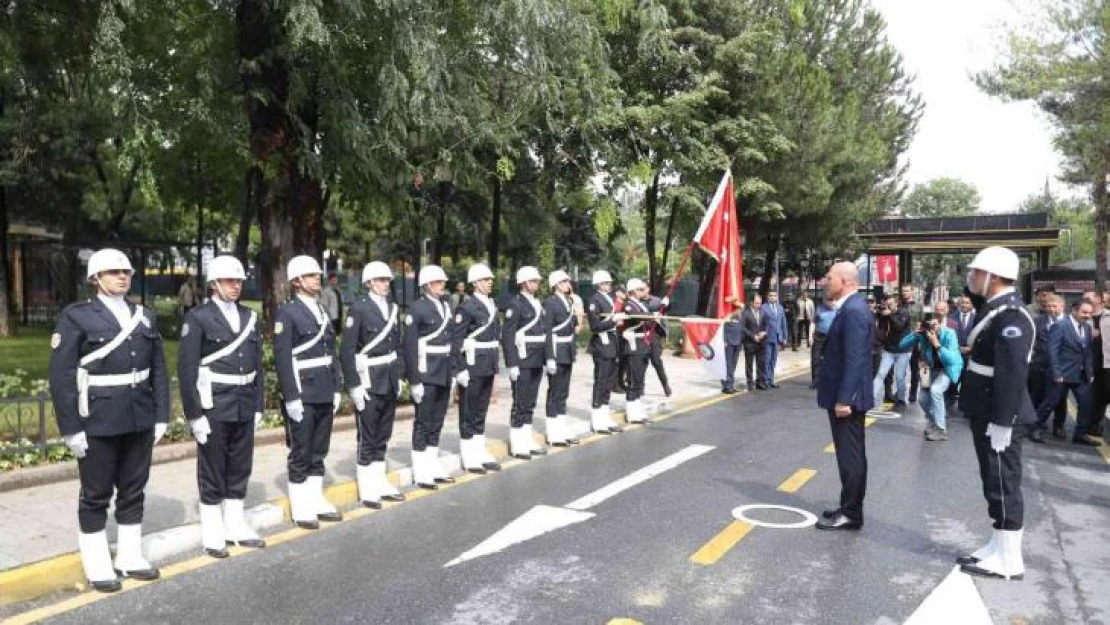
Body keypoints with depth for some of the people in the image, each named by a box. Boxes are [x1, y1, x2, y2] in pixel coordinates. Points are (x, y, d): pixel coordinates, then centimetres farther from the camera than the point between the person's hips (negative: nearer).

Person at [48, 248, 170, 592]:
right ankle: (97, 567, 21)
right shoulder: (75, 317, -6)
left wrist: (161, 416, 5)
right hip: (97, 422, -4)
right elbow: (61, 377, -10)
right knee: (96, 495, 8)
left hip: (139, 421, 5)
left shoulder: (145, 317, 8)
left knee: (133, 491, 14)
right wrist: (71, 428, -13)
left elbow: (158, 371, 9)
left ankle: (130, 557, 28)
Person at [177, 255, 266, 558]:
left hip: (245, 406, 5)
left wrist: (259, 405, 8)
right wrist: (194, 414, -14)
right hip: (214, 406, -5)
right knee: (212, 472, 6)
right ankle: (212, 534, 17)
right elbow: (186, 369, -10)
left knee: (240, 468, 13)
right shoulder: (197, 318, -7)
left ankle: (236, 525, 26)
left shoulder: (249, 317, 9)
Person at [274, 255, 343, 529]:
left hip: (325, 394, 6)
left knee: (319, 451, 13)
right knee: (301, 453, 3)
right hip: (302, 395, -6)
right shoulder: (286, 312, -8)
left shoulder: (322, 310, 14)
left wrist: (336, 388, 11)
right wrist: (291, 397, -17)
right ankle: (300, 508, 13)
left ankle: (316, 500, 24)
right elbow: (282, 358, -13)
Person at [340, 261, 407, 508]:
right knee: (367, 437, 3)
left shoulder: (392, 308, 10)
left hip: (389, 381, 6)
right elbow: (347, 350, -12)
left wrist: (399, 376, 11)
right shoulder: (358, 308, -10)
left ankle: (379, 483, 24)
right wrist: (354, 385, -16)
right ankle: (367, 489, 12)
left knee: (383, 435, 14)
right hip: (368, 381, -6)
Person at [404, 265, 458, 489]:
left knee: (437, 423, 13)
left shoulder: (446, 307, 12)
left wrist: (454, 370, 10)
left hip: (444, 374, 7)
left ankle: (433, 467, 23)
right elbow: (410, 346, -14)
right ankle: (421, 473, 10)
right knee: (423, 424, 1)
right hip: (426, 374, -7)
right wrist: (414, 380, -17)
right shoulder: (417, 308, -10)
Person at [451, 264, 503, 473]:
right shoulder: (466, 307, -12)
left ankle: (480, 454, 23)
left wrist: (495, 363, 15)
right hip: (473, 366, -7)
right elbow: (457, 340, -14)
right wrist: (460, 369, -18)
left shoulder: (491, 304, 12)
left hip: (488, 366, 7)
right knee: (469, 412, 3)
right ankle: (469, 458, 12)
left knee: (482, 410, 14)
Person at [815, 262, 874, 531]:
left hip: (847, 397, -10)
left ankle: (851, 513, 8)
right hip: (843, 395, 10)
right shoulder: (850, 308, 13)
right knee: (851, 455, 16)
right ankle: (849, 508, 26)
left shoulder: (854, 311, -19)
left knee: (850, 456, -1)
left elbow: (854, 359, -24)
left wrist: (843, 399, -23)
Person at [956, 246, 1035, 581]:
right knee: (995, 485, 16)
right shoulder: (995, 308, 10)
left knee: (1003, 485, -1)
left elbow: (1012, 374, -25)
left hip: (998, 418, -10)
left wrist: (1001, 423, -25)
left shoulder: (1012, 317, -21)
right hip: (985, 414, 10)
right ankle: (999, 549, 27)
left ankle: (1008, 560, 9)